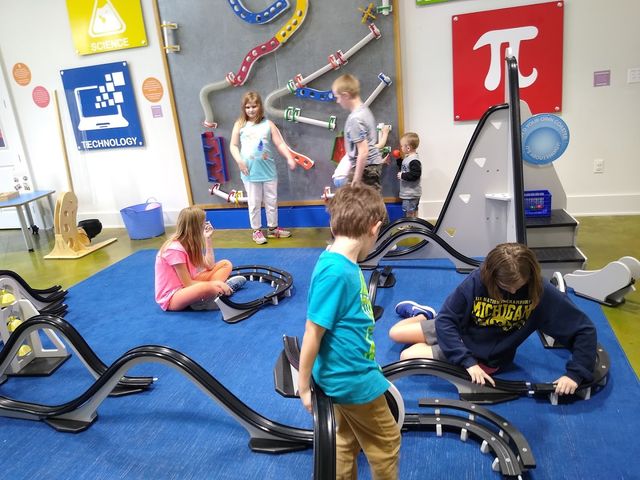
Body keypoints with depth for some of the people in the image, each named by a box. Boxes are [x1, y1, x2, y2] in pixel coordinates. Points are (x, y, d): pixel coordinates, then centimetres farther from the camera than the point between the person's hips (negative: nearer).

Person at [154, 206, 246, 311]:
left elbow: (209, 266, 3)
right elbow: (188, 283, -21)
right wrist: (214, 283, -22)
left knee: (226, 264, 2)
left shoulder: (190, 243, 5)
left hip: (185, 287, 9)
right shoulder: (175, 250, -21)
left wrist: (207, 238, 3)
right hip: (170, 297, -9)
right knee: (207, 288, -42)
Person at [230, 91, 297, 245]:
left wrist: (290, 158, -16)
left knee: (272, 201, 12)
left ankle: (273, 228, 28)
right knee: (254, 203, 8)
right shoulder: (240, 125, 1)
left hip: (268, 170, 1)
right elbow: (233, 146, 3)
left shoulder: (268, 124, 1)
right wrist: (239, 160, -12)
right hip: (250, 172, -1)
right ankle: (256, 230, 22)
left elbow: (280, 143, -3)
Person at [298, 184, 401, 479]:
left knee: (348, 440, 24)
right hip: (352, 378, -8)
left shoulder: (343, 264, -2)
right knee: (386, 442, 16)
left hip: (352, 373, 8)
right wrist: (304, 387, -14)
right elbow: (312, 334, -24)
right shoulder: (336, 271, -29)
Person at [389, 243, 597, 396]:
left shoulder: (541, 292, -27)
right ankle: (423, 314, 39)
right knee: (395, 333, 7)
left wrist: (575, 374, -29)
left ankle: (422, 315, 21)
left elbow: (584, 329, -20)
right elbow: (445, 320, -22)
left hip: (484, 356, -1)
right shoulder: (476, 281, -27)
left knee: (408, 357, -10)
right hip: (457, 334, 1)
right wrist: (467, 361, -30)